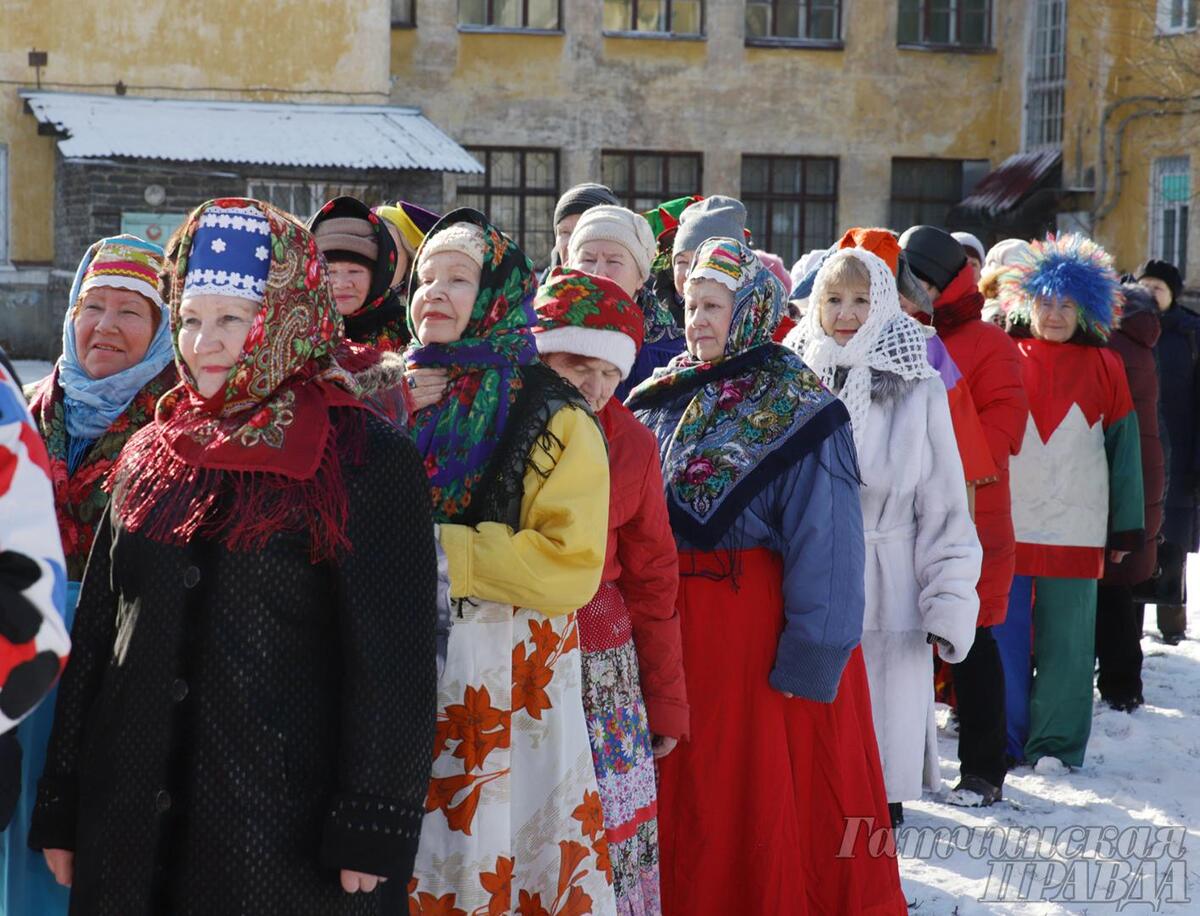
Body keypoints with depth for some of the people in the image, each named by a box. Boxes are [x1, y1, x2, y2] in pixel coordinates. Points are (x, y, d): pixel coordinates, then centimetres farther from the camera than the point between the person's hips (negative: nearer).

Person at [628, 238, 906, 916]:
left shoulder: (797, 410, -9)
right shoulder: (662, 401, 10)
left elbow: (824, 545, -14)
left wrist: (810, 658, -19)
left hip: (762, 634, -6)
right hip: (675, 627, 6)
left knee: (767, 800, 0)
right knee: (689, 801, 12)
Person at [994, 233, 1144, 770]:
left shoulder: (1104, 368, 5)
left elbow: (1124, 446, 8)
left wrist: (1126, 527, 5)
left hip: (1075, 529, 0)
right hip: (1004, 524, 0)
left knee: (1066, 640, 3)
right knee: (1004, 637, 3)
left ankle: (1055, 745, 12)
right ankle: (1003, 741, 15)